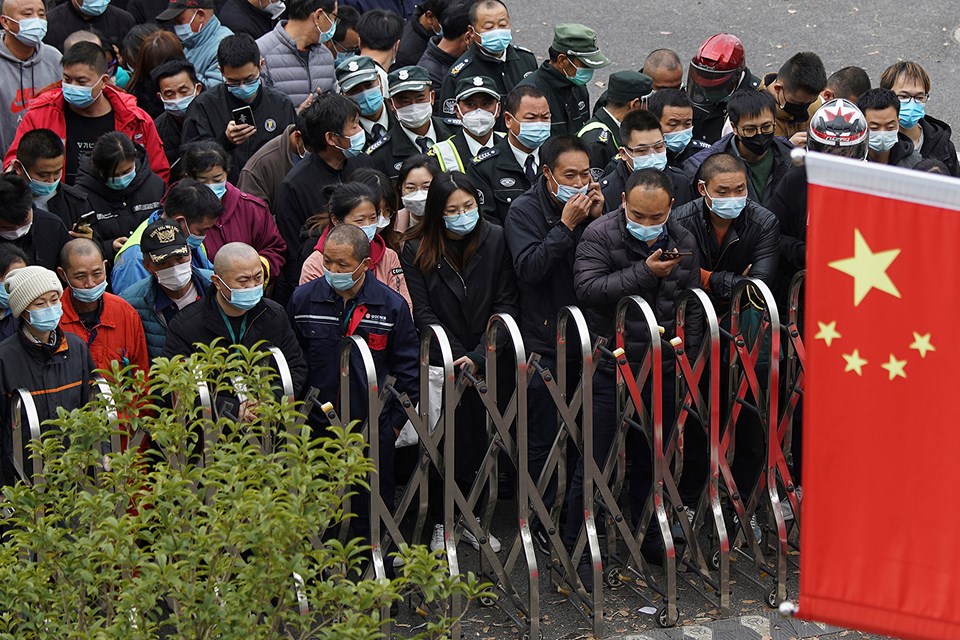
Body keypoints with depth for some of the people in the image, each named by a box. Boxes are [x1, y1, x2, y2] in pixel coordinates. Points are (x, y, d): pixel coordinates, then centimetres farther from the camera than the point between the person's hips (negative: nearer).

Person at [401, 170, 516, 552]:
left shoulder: (494, 241, 0)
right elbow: (422, 313, -5)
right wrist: (457, 358, -13)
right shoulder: (416, 251, -2)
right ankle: (441, 521, 11)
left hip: (485, 363, 1)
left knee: (478, 442, 1)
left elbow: (505, 304, -1)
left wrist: (478, 357, -11)